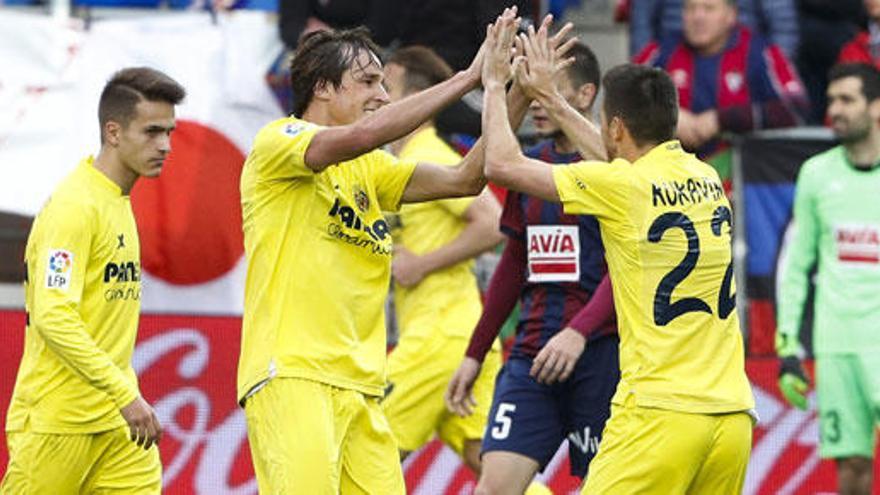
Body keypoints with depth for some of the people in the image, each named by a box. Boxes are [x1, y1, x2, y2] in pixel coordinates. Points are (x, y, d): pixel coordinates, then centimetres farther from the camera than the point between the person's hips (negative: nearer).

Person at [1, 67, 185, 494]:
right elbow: (53, 317, -23)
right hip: (58, 421, -8)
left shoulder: (118, 202, 14)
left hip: (117, 422, 8)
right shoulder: (74, 205, -15)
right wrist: (125, 394, -26)